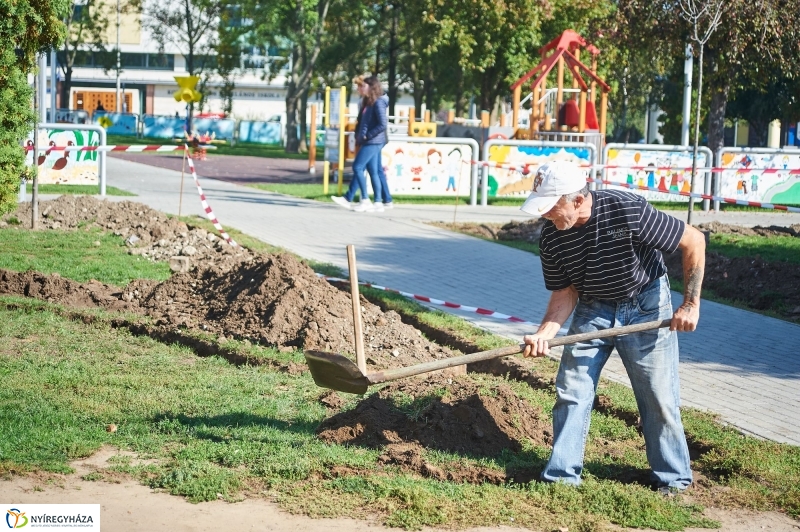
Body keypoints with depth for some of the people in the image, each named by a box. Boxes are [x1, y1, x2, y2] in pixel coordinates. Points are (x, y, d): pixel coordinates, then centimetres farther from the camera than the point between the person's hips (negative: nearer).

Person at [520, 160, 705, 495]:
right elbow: (564, 293, -5)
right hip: (592, 310, 4)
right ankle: (561, 477, 10)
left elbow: (694, 241, -20)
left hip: (646, 306, -4)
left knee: (659, 397, 1)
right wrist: (545, 333, -23)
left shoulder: (628, 211, -29)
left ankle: (672, 478, 17)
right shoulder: (551, 238, -15)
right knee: (570, 391, -1)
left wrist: (690, 305, -19)